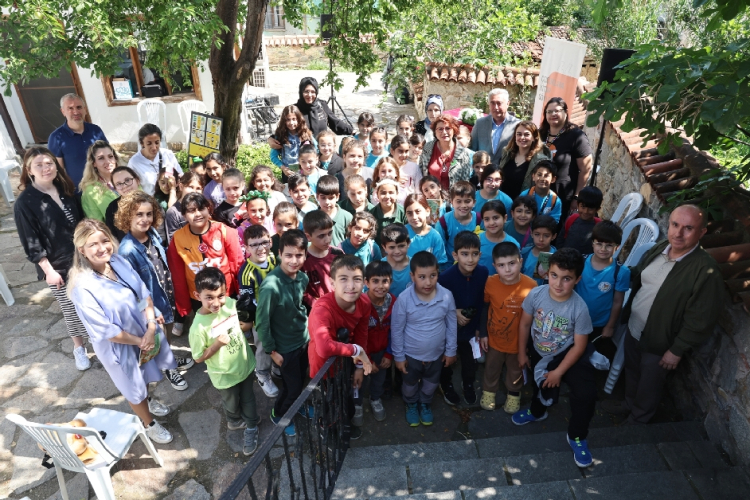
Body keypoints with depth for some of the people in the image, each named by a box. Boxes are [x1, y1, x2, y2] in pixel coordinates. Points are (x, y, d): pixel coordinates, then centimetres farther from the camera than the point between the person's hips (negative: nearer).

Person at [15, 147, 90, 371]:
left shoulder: (65, 189, 3)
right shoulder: (24, 203, -12)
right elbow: (32, 244, -11)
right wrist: (49, 270, -13)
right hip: (59, 267, -4)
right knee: (72, 310, 7)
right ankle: (79, 348, 29)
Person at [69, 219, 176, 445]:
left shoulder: (120, 262, -15)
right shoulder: (83, 287, -31)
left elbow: (144, 295, -7)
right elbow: (105, 331, -24)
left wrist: (151, 330, -16)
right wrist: (138, 341, -14)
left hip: (144, 332, 5)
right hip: (118, 345, -5)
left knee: (145, 374, 31)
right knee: (134, 387, 20)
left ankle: (148, 401, 63)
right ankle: (148, 424, 47)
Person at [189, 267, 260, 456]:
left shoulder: (231, 303, -18)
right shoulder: (198, 327, -31)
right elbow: (199, 357, -18)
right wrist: (217, 343, -31)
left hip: (245, 364, 3)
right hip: (224, 375, -3)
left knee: (248, 399, 25)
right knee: (231, 404, 27)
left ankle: (251, 428, 51)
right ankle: (235, 421, 59)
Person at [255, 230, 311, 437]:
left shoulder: (302, 277, -12)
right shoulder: (271, 286, -32)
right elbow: (261, 322, -22)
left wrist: (307, 327, 8)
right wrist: (271, 350, -14)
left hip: (304, 340, 6)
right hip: (286, 347, -5)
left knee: (300, 381, 25)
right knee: (293, 387, 14)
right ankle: (279, 415, 43)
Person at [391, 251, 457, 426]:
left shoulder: (447, 296, -23)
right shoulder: (404, 299, -28)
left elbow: (451, 325, -7)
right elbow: (397, 330, -14)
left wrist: (451, 351, 2)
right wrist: (398, 356, -7)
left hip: (437, 353, 2)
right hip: (411, 354, -2)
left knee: (431, 384, 29)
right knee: (410, 385, 26)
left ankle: (425, 404, 59)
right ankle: (411, 405, 57)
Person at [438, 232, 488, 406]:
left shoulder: (483, 273, -18)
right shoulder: (445, 277, -28)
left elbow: (482, 301, -5)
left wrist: (479, 325, 0)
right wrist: (454, 313, -28)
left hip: (471, 325, 3)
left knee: (470, 360, 23)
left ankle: (469, 384, 52)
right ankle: (446, 385, 50)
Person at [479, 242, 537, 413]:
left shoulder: (531, 285, -26)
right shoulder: (490, 283, -22)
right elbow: (484, 309, -5)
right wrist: (483, 334, -1)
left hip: (519, 340, 0)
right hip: (495, 338, 1)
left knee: (516, 370, 26)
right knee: (491, 368, 26)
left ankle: (514, 394, 53)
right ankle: (489, 391, 53)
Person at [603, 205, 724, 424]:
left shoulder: (706, 271, -28)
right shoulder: (659, 248, -7)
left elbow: (700, 321, -22)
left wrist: (677, 351, -16)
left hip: (659, 342, -6)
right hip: (633, 327, 6)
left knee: (649, 385, 18)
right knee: (631, 371, 28)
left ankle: (638, 419, 45)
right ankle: (629, 403, 55)